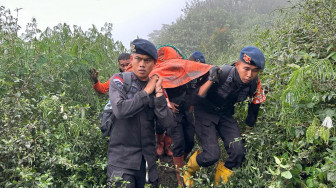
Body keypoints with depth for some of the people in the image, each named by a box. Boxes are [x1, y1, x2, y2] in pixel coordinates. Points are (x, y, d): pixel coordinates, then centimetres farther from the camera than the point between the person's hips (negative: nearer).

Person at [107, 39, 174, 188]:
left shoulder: (156, 87, 6)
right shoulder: (118, 81, -3)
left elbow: (166, 122, -4)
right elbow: (120, 111, -22)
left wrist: (158, 93, -12)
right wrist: (146, 92, -13)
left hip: (147, 159, 4)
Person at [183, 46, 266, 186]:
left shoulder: (255, 84, -15)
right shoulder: (220, 74, -31)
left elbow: (255, 103, 7)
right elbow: (198, 97, -18)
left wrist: (248, 129, 15)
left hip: (225, 115, 5)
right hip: (205, 113, -4)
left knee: (238, 153, -11)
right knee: (212, 155, -18)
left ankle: (220, 180, 20)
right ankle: (188, 171, 17)